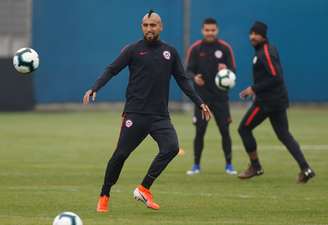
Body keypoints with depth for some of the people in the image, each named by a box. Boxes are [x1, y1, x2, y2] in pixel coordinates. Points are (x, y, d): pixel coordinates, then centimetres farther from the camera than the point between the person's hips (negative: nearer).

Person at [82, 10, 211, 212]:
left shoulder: (170, 52, 11)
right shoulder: (133, 50, 2)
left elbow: (183, 81, 17)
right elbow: (112, 70, -2)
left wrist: (200, 103, 13)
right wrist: (95, 89, -17)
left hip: (161, 116, 3)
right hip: (135, 114, -3)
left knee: (171, 148, -19)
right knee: (121, 154, -4)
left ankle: (144, 190, -7)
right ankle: (104, 197, 13)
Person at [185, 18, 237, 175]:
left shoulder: (225, 48, 1)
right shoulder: (195, 48, 1)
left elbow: (233, 71, 0)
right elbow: (189, 70, -1)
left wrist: (226, 70, -23)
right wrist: (194, 77, -23)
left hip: (220, 97, 0)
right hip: (202, 97, 0)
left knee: (225, 131, -1)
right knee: (199, 131, -2)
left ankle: (229, 165, 11)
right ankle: (196, 165, 10)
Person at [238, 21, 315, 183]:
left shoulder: (266, 53, -16)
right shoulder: (269, 50, 14)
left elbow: (275, 77, -23)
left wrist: (254, 89, -19)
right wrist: (255, 90, 17)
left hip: (267, 101, -10)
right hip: (279, 100, 10)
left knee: (244, 128, 3)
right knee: (284, 134, 8)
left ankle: (255, 167, 10)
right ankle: (305, 168, -2)